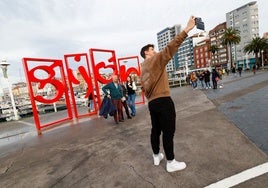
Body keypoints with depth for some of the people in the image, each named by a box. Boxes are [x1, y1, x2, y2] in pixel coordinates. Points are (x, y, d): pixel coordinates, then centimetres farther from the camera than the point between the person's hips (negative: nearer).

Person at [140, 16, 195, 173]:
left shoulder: (143, 68, 18)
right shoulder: (156, 60, -4)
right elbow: (170, 48, -17)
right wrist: (187, 30, -16)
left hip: (152, 103, 9)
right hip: (163, 101, -8)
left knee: (156, 130, 17)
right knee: (168, 132, 0)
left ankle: (156, 156, 31)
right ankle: (171, 163, 11)